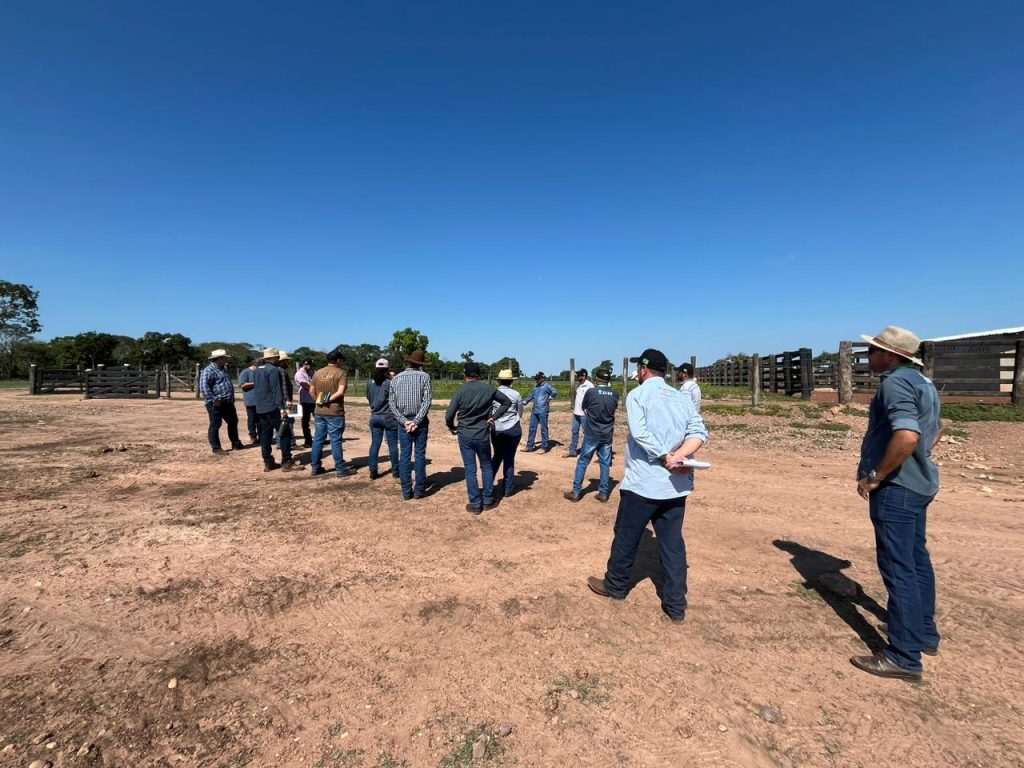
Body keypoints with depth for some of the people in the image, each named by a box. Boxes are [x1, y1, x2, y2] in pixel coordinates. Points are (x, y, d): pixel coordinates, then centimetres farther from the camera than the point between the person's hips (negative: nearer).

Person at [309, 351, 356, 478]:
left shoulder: (317, 373, 9)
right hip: (335, 412, -5)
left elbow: (311, 391, 10)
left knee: (318, 439, 12)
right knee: (336, 440, -2)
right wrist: (328, 400, -9)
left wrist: (319, 401, 14)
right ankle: (341, 469, 5)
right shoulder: (341, 373, -8)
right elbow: (340, 392, -19)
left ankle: (315, 467, 18)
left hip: (319, 411, 6)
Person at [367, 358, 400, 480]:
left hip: (374, 417, 4)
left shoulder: (370, 383, 1)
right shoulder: (390, 383, -13)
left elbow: (368, 398, 12)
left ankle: (373, 471, 8)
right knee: (392, 444, 5)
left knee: (375, 444, 8)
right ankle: (395, 471, 13)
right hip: (389, 417, -4)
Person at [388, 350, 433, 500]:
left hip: (403, 421, 2)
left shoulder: (396, 378, 5)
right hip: (420, 420, -2)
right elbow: (427, 401, -13)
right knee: (420, 455, 5)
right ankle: (419, 490, 8)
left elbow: (391, 402, -1)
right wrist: (416, 421, -14)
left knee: (404, 456, 6)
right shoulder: (424, 376, -3)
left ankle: (406, 491, 8)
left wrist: (404, 421, -6)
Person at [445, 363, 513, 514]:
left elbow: (449, 415, -9)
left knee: (470, 470, 6)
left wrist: (452, 427, 10)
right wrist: (494, 417, 6)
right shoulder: (488, 388, -2)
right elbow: (507, 402, 7)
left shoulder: (460, 391, -9)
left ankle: (475, 504, 11)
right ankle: (488, 501, 21)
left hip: (464, 435, -1)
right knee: (486, 467, 16)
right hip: (482, 435, 1)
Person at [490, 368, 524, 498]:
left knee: (497, 456, 20)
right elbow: (520, 414, 7)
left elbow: (488, 413, 3)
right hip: (513, 429, -1)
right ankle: (508, 489, 13)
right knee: (509, 458, 8)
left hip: (497, 430, 1)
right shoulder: (516, 395, -5)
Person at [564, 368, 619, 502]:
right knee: (605, 463, 11)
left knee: (583, 462, 6)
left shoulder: (591, 391, -12)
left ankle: (576, 492, 10)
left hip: (592, 433, -3)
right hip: (607, 434, 3)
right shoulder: (615, 394, -2)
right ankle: (603, 493, 15)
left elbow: (584, 408, 3)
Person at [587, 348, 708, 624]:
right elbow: (699, 432, -3)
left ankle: (615, 586, 31)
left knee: (626, 538, 13)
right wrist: (677, 457, -13)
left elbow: (640, 433, -22)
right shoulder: (683, 398, 9)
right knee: (672, 543, 13)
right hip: (676, 485, 5)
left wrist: (667, 459, -19)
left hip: (642, 484, -5)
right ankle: (676, 606, 19)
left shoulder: (638, 395, -7)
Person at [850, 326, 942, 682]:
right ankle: (924, 633, 36)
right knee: (916, 559, 21)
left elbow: (907, 436, -32)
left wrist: (876, 476, -22)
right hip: (919, 484, 11)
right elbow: (936, 428, 27)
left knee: (898, 568, -4)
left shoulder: (896, 382, -19)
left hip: (896, 487, -11)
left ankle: (905, 656, 5)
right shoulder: (923, 382, 14)